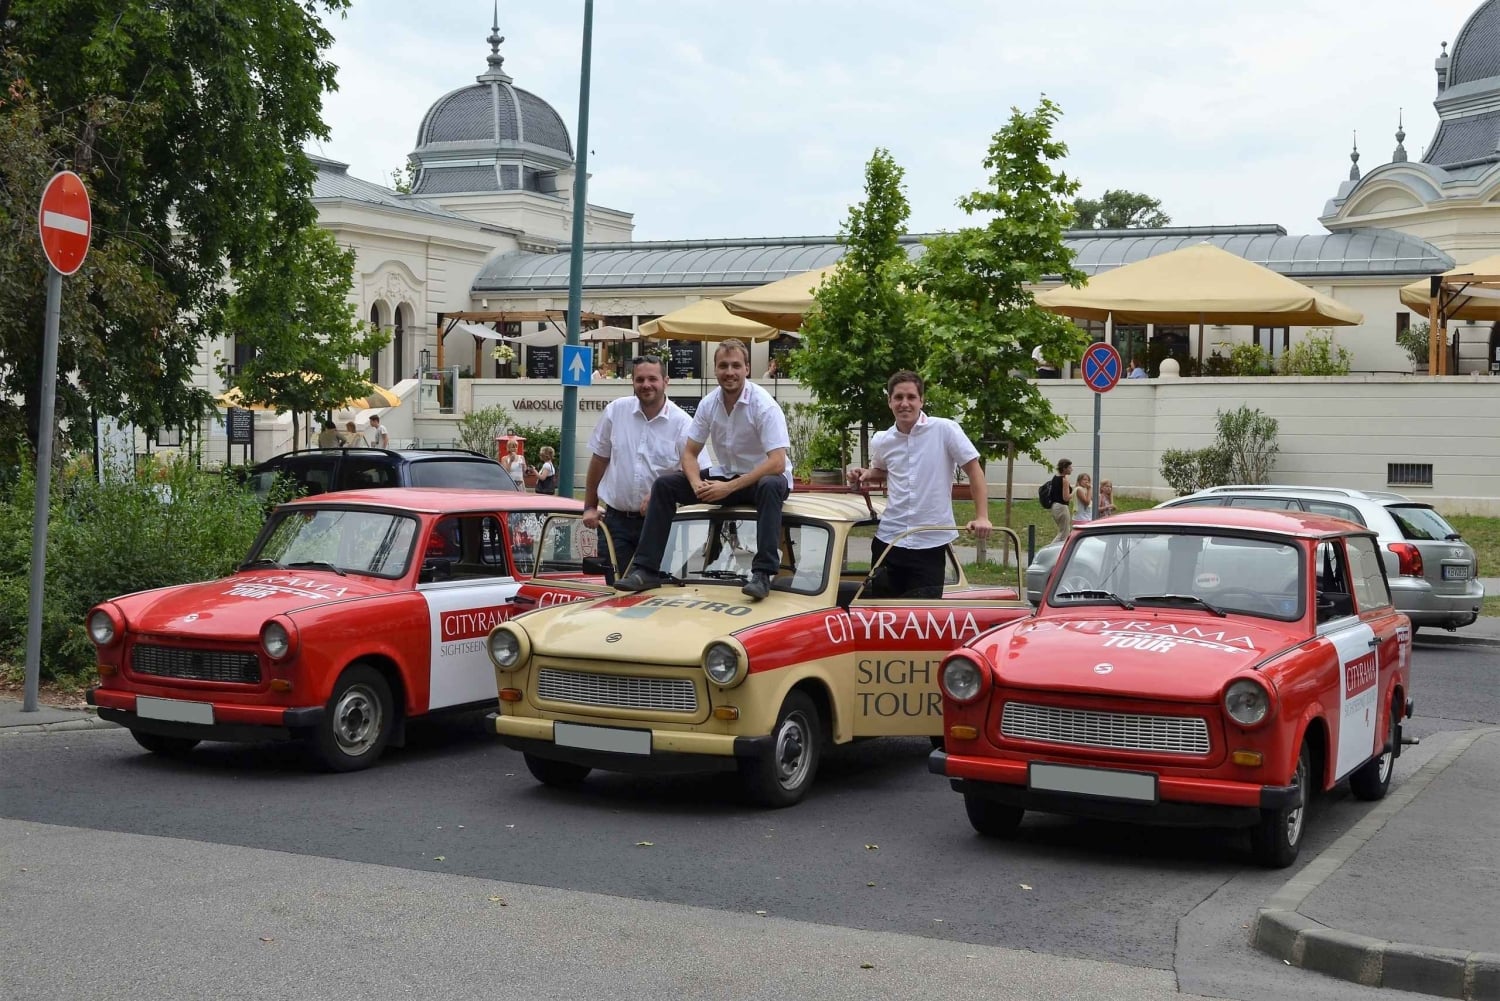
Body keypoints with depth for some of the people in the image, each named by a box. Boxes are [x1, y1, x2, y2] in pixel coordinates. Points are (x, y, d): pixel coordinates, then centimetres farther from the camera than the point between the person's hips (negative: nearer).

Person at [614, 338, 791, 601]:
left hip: (762, 478, -5)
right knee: (665, 484, -8)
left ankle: (763, 573, -41)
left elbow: (777, 463, -27)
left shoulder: (764, 405, -20)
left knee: (771, 486, -41)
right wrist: (696, 483, -20)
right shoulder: (709, 404, -3)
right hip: (725, 476, 6)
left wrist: (729, 487, -32)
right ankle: (646, 569, -10)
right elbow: (689, 453, 3)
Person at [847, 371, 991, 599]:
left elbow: (973, 469, -5)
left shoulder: (944, 430, -9)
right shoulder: (881, 442, 5)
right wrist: (865, 476, 4)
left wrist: (982, 517, -13)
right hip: (888, 539, 4)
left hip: (931, 543, -4)